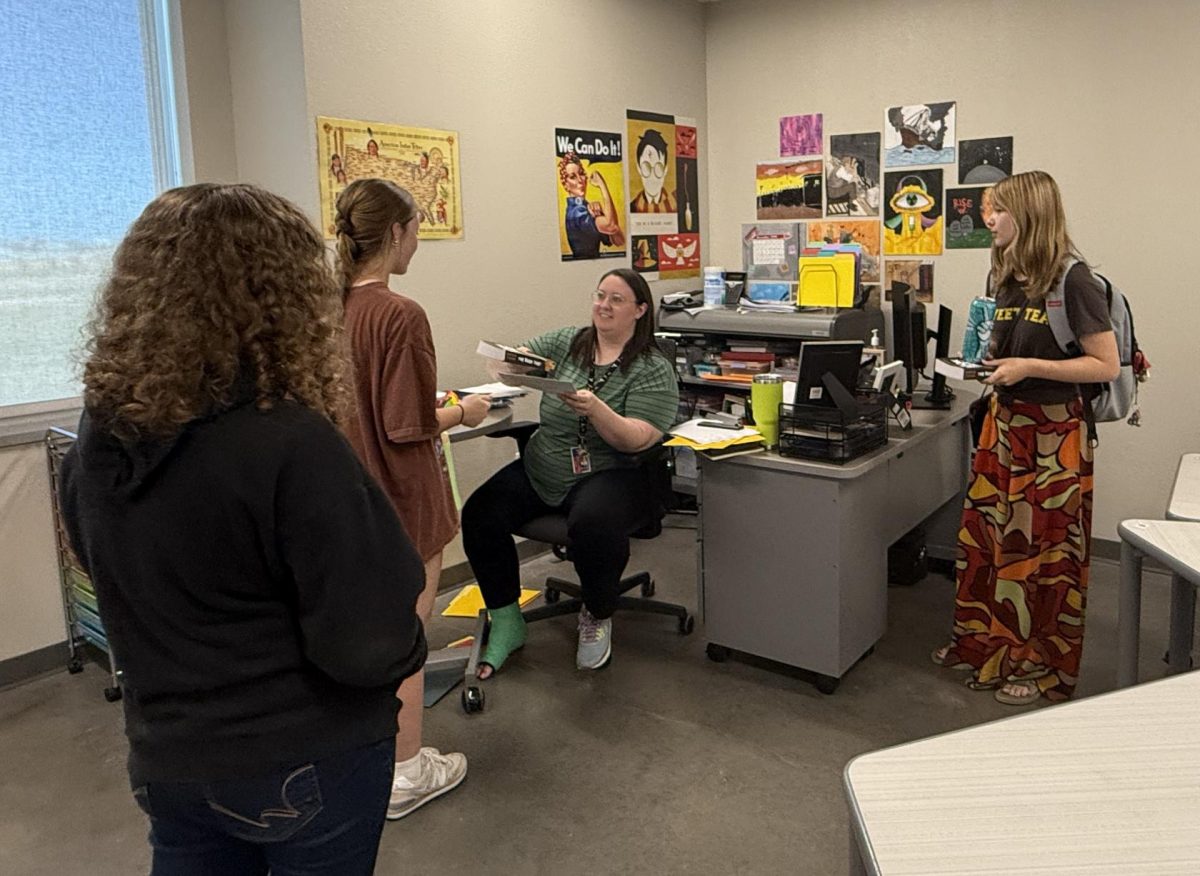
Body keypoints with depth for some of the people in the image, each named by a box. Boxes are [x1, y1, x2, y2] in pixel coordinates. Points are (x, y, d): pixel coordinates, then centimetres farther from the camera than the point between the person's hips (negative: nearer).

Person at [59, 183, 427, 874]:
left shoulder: (99, 436, -6)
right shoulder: (290, 443, -28)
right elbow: (367, 646, -26)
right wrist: (408, 647, -5)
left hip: (164, 759, 5)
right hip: (309, 764, -4)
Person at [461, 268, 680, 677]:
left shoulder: (653, 369, -2)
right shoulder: (566, 343, 11)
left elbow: (636, 439, -13)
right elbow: (511, 363, 5)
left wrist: (595, 409, -30)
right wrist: (512, 362, -20)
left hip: (610, 474, -5)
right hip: (541, 470, 5)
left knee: (592, 524, -36)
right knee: (478, 515, -17)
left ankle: (597, 617, -4)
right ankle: (506, 623, 2)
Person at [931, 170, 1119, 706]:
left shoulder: (1073, 280, -14)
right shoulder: (1009, 277, 9)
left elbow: (1105, 366, -15)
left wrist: (1028, 367, -20)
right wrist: (990, 365, 3)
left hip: (1053, 431, -7)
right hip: (1004, 422, 7)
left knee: (1043, 551, 3)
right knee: (982, 536, 10)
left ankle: (1043, 667, 19)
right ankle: (983, 645, 27)